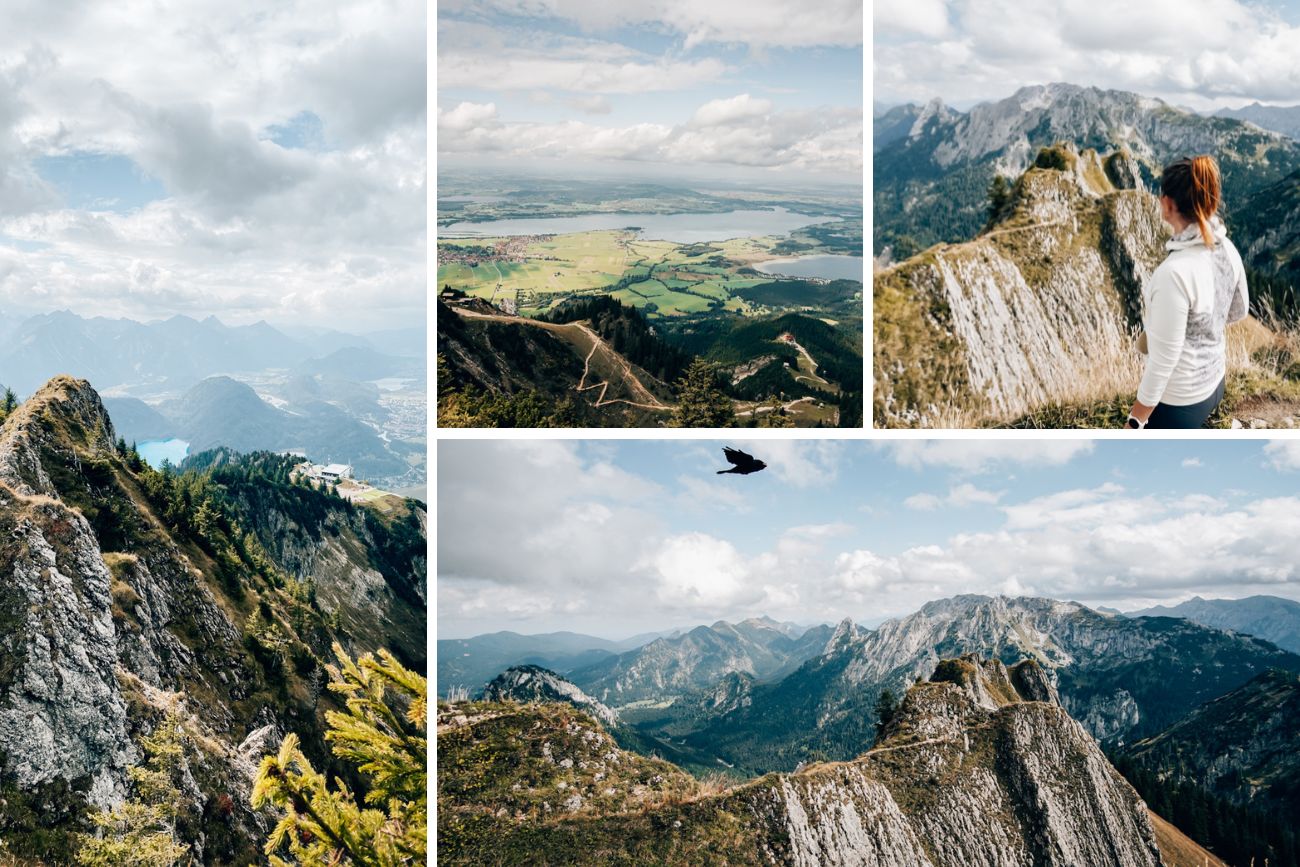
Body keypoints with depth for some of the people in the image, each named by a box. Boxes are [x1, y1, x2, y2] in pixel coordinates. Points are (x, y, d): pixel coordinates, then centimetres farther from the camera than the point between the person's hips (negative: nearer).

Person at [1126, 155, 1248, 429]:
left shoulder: (1175, 272, -33)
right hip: (1214, 381, 8)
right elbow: (1239, 310, 11)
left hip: (1178, 399, -8)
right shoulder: (1227, 249, -7)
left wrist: (1135, 422, -18)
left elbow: (1163, 359, -27)